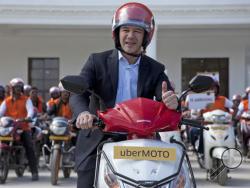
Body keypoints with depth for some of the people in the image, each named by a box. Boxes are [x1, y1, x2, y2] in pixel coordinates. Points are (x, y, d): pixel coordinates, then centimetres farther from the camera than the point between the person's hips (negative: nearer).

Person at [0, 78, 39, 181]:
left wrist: (28, 117, -34)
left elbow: (30, 110, -11)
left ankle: (34, 172, -14)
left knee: (29, 148, -14)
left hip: (24, 127, -2)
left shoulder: (26, 100, 7)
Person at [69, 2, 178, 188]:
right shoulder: (97, 61, 3)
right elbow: (78, 93, -10)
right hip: (97, 144, -1)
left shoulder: (155, 69, 8)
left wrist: (172, 101, -33)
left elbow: (168, 98, -7)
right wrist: (83, 112, -33)